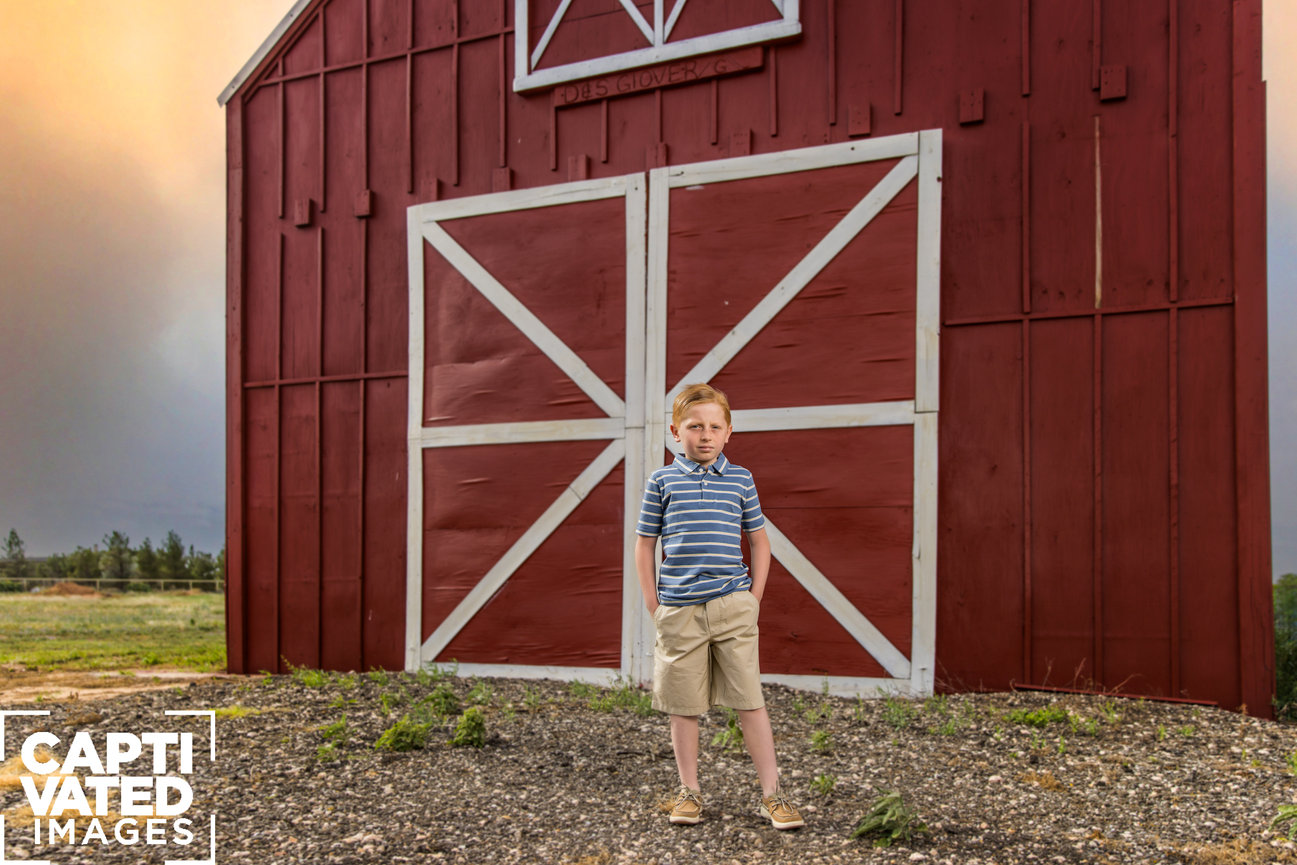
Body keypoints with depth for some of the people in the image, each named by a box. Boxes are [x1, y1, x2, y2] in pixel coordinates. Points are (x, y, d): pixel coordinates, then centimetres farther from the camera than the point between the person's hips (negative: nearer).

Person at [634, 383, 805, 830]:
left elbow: (759, 542, 13)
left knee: (750, 700, -1)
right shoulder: (662, 482, 4)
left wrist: (754, 598, 5)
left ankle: (771, 794, 7)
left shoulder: (740, 479, 6)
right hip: (678, 609, 0)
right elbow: (644, 545, 8)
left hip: (733, 606, 0)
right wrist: (653, 604, 2)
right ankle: (689, 791, 21)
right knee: (683, 705, 8)